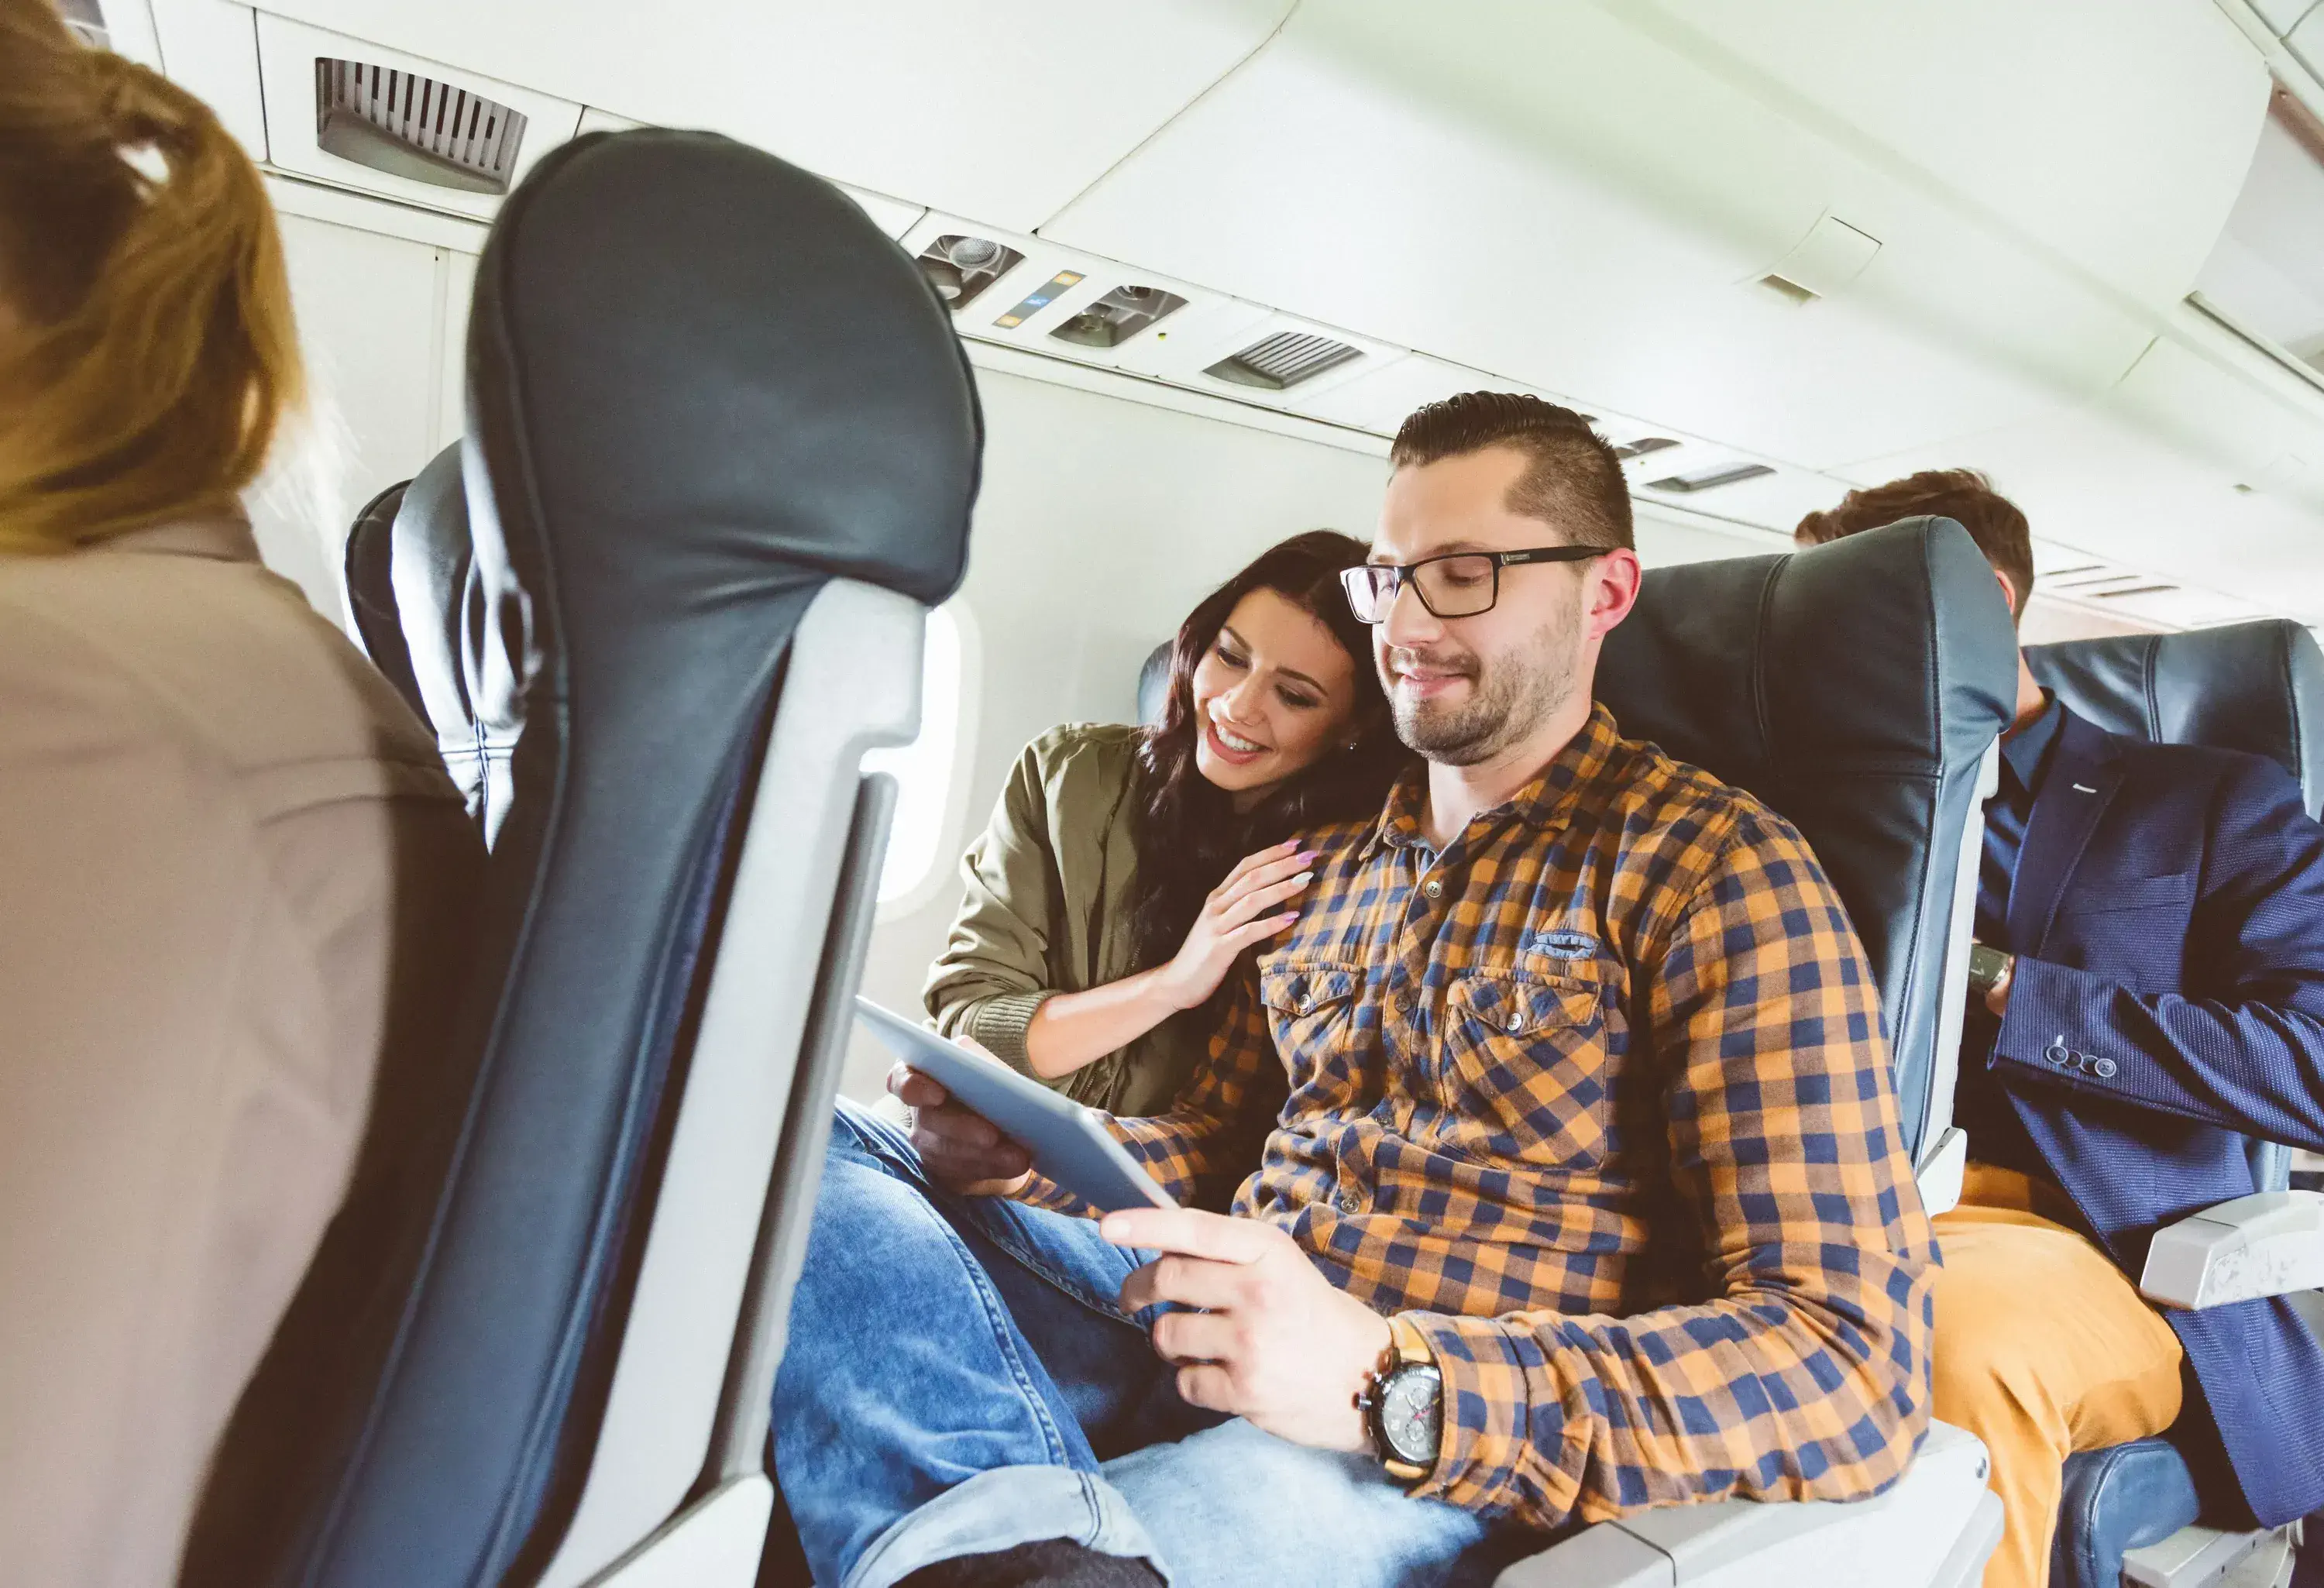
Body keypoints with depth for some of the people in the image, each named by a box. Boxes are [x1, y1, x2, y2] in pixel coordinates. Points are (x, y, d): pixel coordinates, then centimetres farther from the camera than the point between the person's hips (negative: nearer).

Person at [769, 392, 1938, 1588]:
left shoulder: (1715, 867, -6)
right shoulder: (1326, 867, 15)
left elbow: (1851, 1364, -14)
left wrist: (1387, 1381, -28)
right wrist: (1021, 1146, -1)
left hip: (1437, 1462, -7)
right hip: (1198, 1351, 8)